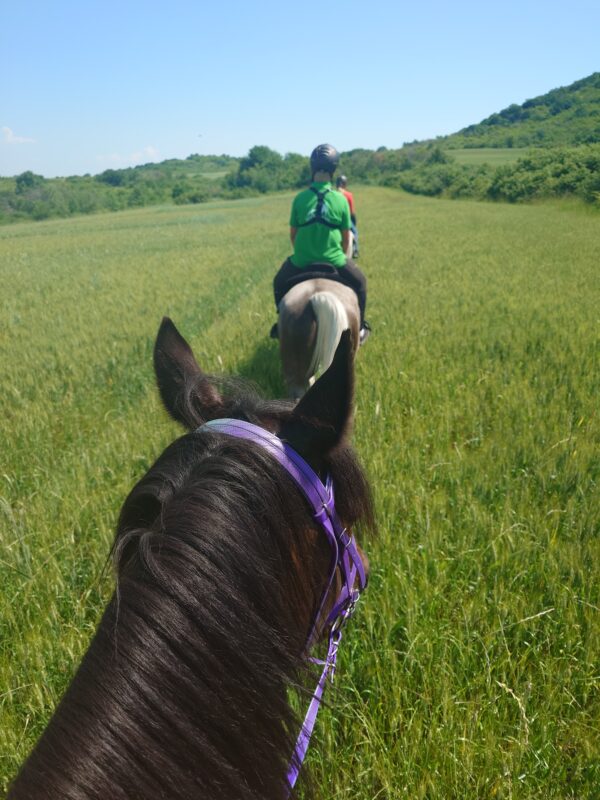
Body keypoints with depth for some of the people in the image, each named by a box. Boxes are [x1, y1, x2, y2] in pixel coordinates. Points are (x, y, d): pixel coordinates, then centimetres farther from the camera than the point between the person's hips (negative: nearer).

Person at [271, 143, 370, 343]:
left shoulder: (300, 198, -5)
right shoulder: (340, 200, -6)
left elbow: (292, 234, 5)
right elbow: (346, 237, 3)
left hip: (301, 264, 1)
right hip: (334, 262, 0)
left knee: (280, 283, 31)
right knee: (359, 282, 28)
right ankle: (359, 327, 30)